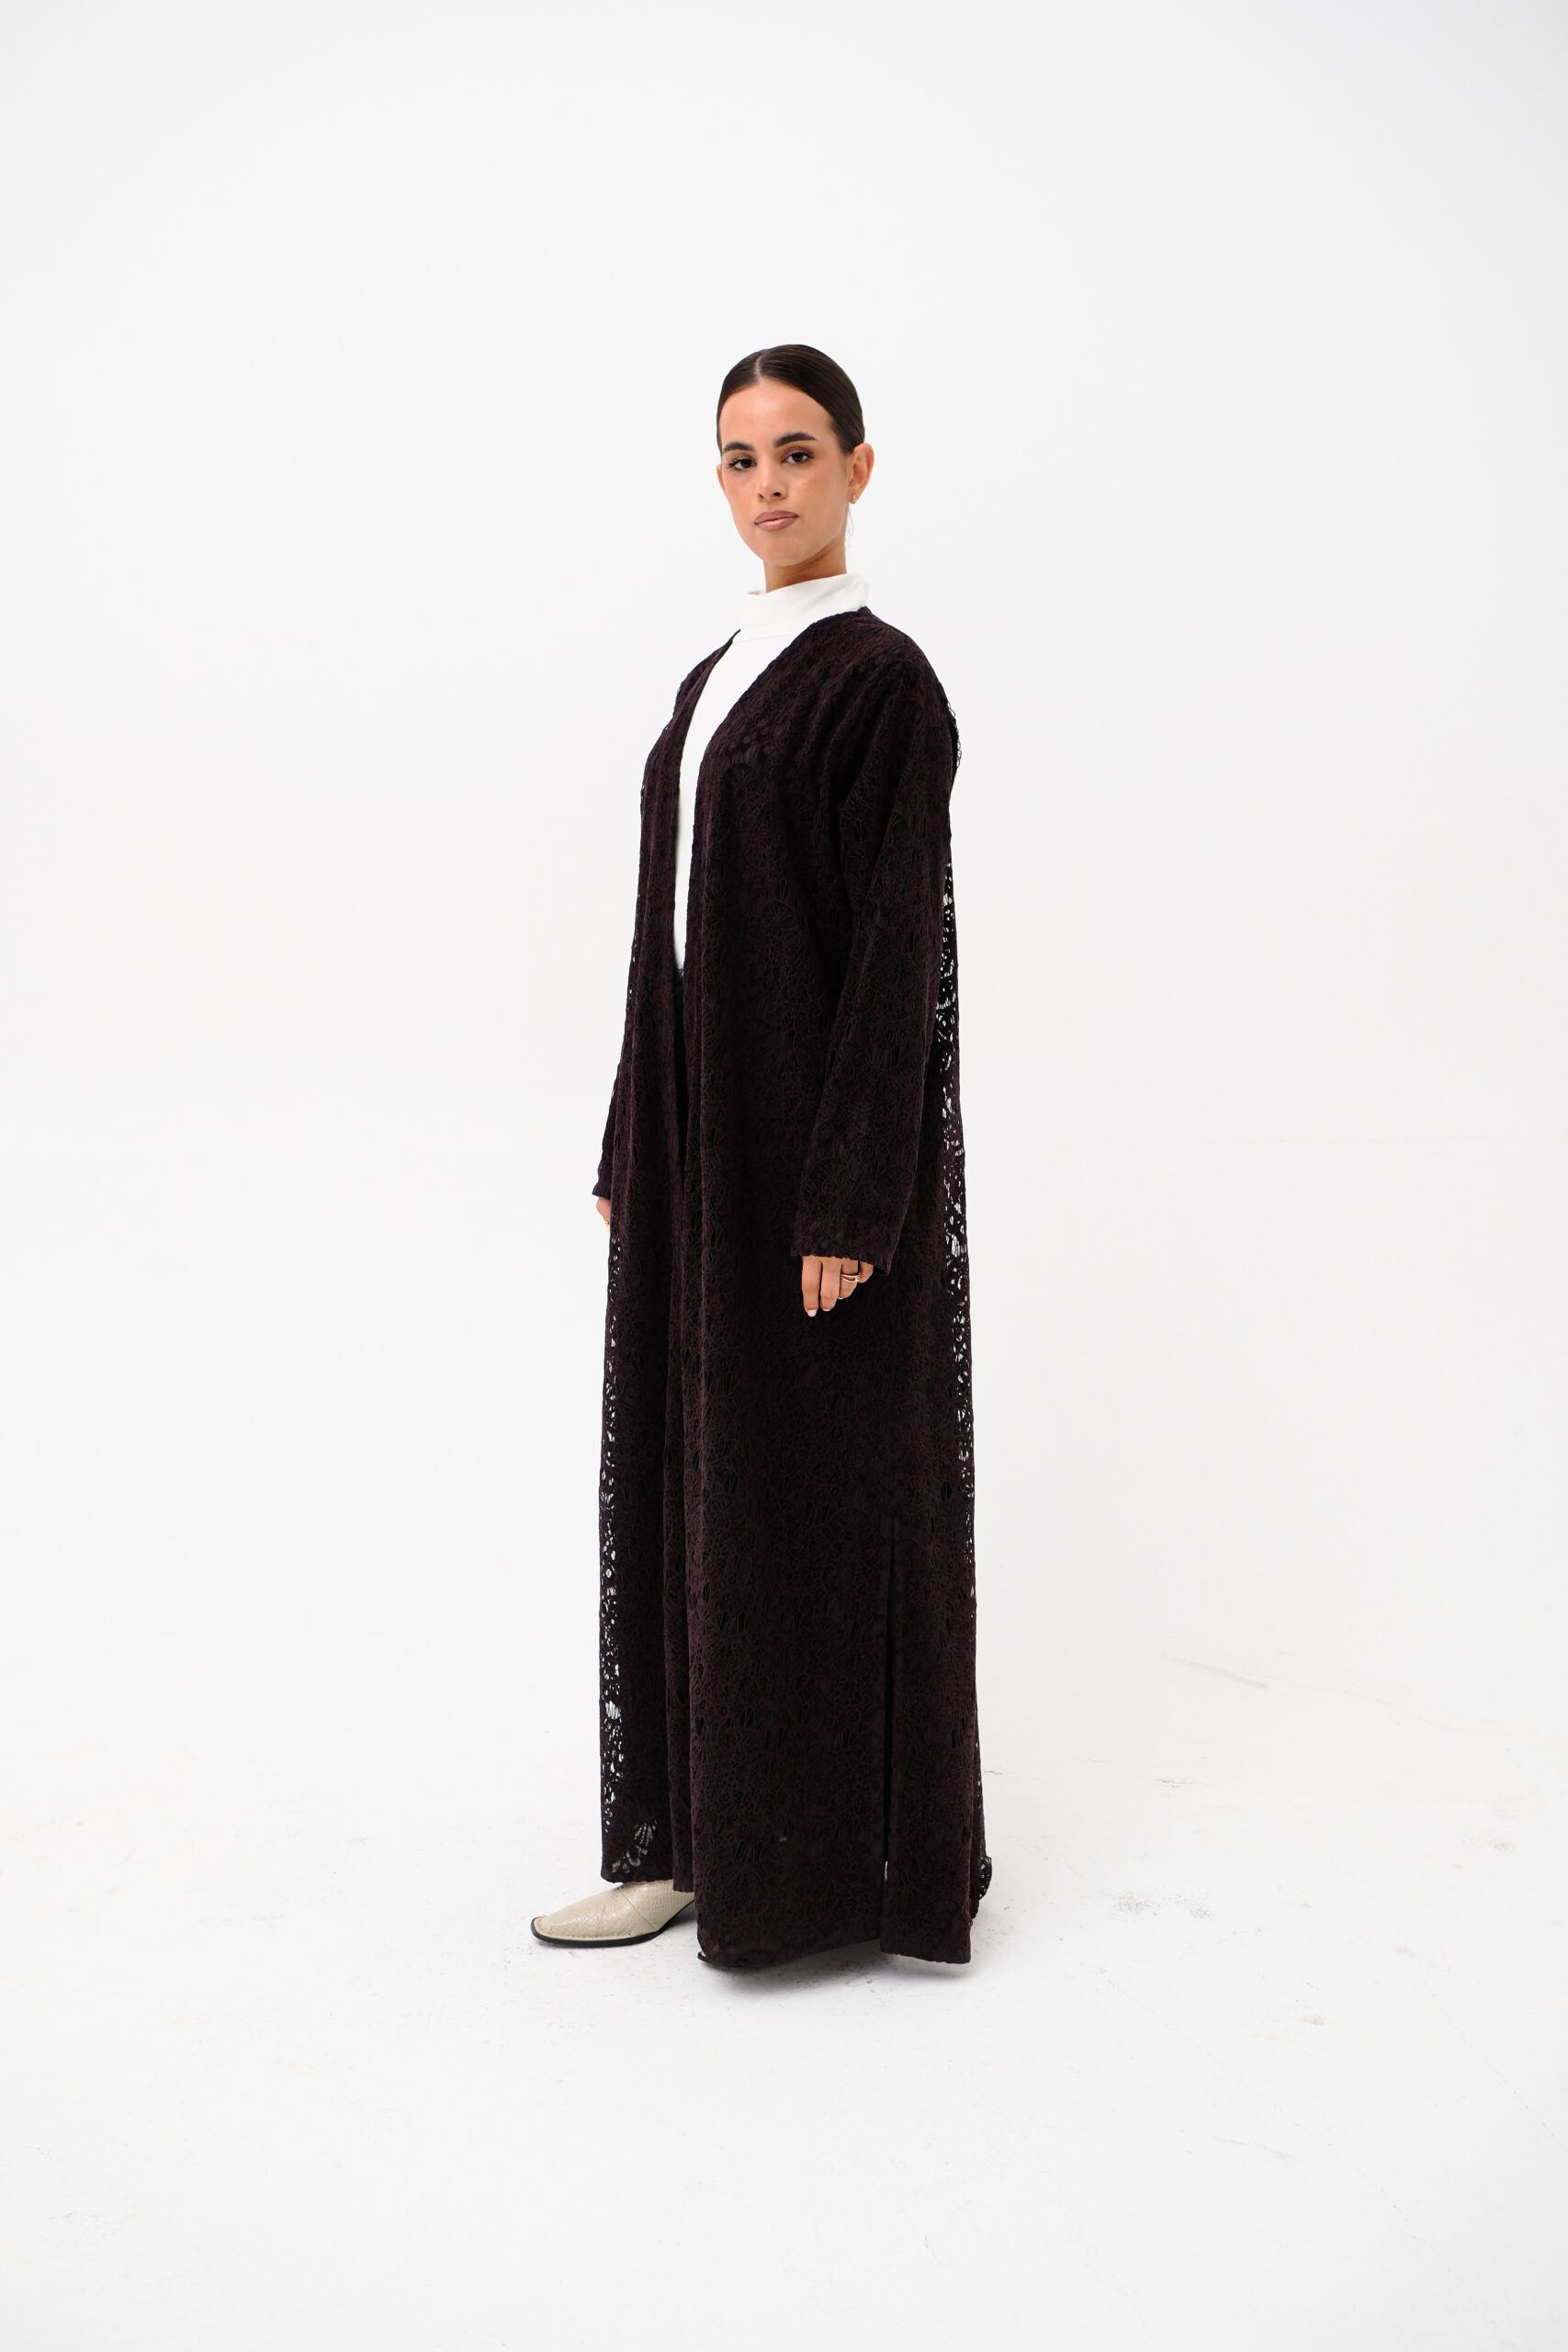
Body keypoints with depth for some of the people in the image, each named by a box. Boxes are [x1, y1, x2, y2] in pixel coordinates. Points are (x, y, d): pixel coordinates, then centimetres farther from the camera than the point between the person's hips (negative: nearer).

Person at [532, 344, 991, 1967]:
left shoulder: (880, 677, -8)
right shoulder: (719, 678, 16)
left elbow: (900, 948, -15)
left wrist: (851, 1198, -20)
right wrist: (632, 1153, 13)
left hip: (815, 1124, -8)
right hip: (698, 1125, 8)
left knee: (822, 1480, 0)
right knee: (693, 1462, 11)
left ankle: (833, 1858, 15)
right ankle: (695, 1833, 23)